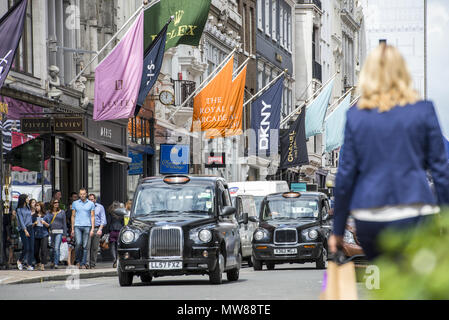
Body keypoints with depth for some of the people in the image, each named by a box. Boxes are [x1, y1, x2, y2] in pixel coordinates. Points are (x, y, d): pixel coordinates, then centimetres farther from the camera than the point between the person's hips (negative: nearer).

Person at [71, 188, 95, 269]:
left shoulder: (91, 204, 7)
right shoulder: (75, 203, 10)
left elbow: (92, 217, 6)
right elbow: (73, 216, 13)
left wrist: (92, 229, -2)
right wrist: (72, 229, 9)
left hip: (87, 226, 0)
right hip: (77, 226, 0)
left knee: (85, 246, -1)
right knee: (78, 243, -15)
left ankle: (83, 263, 3)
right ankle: (78, 261, 2)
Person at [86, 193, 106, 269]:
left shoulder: (100, 207, 11)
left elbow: (103, 220, 6)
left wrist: (100, 229, -7)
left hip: (97, 229, 0)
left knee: (95, 248, 1)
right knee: (87, 246, -14)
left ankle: (93, 264, 7)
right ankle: (87, 263, -21)